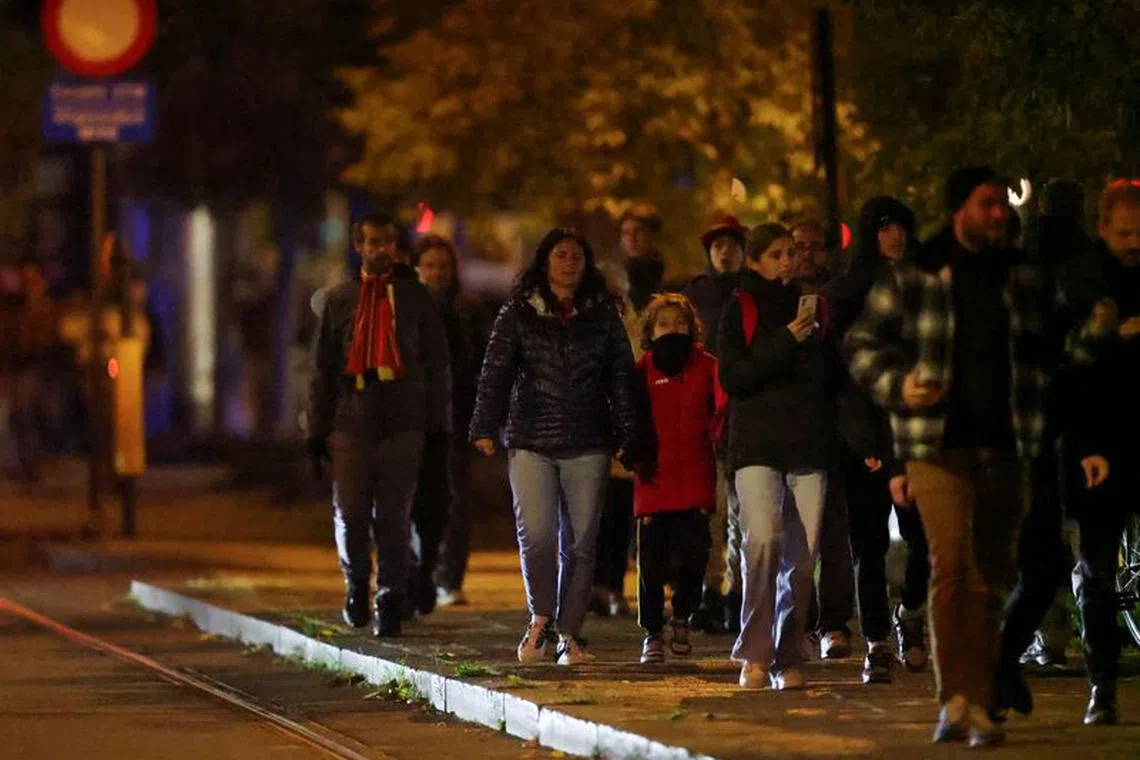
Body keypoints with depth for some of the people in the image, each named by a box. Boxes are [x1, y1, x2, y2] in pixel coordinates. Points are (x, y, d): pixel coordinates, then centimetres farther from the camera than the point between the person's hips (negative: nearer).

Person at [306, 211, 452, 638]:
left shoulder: (415, 298, 9)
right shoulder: (339, 300, 12)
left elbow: (436, 364, 9)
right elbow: (323, 369, 13)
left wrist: (438, 424, 2)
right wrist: (317, 430, 8)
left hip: (402, 423, -1)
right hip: (351, 420, 1)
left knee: (393, 518, -1)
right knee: (350, 515, -2)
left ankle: (390, 603, 7)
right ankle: (356, 584, 22)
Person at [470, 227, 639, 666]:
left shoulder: (603, 315, 11)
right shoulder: (519, 312, 7)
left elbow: (621, 377, 10)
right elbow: (496, 371, 3)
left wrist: (627, 436, 2)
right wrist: (485, 428, -6)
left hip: (588, 444, 1)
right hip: (531, 440, -1)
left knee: (580, 541, 0)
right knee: (536, 534, -14)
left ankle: (570, 633, 7)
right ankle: (540, 619, 5)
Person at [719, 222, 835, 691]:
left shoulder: (814, 308, 17)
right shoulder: (741, 311, 6)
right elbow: (732, 380, -6)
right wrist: (786, 341, -13)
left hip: (809, 446, 3)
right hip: (757, 445, -3)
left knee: (802, 554, -3)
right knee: (763, 538, -22)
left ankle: (788, 659, 5)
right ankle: (755, 654, -15)